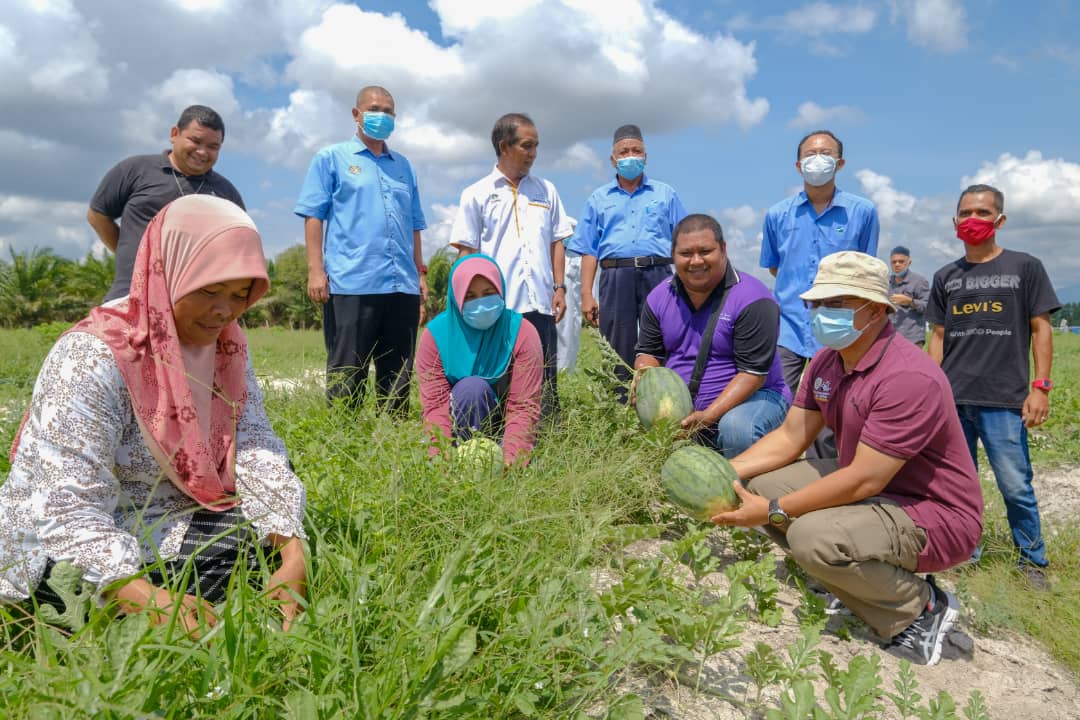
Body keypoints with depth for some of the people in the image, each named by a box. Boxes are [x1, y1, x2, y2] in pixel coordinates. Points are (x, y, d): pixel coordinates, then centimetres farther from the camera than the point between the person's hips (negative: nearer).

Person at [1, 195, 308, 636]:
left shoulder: (226, 347, -3)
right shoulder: (90, 358, -23)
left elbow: (256, 450, -15)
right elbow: (69, 509, -30)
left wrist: (293, 557, -30)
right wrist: (154, 601, -45)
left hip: (166, 528, 6)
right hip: (67, 553, -6)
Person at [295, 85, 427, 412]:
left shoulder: (403, 165, 22)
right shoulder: (331, 158, 9)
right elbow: (314, 216, 2)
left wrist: (420, 272, 14)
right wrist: (316, 271, -9)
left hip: (402, 286, 5)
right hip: (351, 284, -4)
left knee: (398, 378, 7)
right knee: (346, 377, -2)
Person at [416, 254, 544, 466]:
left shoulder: (521, 332, -13)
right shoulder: (435, 334, -11)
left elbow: (524, 406, -18)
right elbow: (435, 404, -16)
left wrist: (511, 459, -33)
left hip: (503, 430, 0)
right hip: (459, 429, 0)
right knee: (471, 386, -31)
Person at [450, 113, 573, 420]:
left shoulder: (546, 191, 15)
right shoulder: (476, 195, 5)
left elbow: (556, 242, 16)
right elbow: (466, 252, 3)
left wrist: (559, 288, 6)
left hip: (541, 304, 3)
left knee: (545, 383, 5)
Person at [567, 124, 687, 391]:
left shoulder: (665, 194, 16)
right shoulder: (599, 198, 17)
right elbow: (589, 251, 11)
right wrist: (586, 295, 1)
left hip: (657, 276, 0)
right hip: (615, 279, 1)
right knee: (617, 356, 1)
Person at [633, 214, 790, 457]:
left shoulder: (752, 300, -15)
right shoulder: (659, 297, 3)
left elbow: (753, 372, -17)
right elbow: (648, 353, 10)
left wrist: (709, 416, -27)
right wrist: (645, 374, -16)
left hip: (751, 396, -4)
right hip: (680, 407, 5)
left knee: (737, 428, -36)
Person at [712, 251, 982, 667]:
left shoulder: (908, 378, -27)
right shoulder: (827, 361, 0)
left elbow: (864, 480, -28)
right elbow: (790, 438, 3)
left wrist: (772, 511, -25)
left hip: (934, 516, -9)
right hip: (868, 490, 9)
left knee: (814, 536, -33)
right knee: (757, 482, -3)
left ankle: (921, 609, -4)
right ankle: (852, 580, 7)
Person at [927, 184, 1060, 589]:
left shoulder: (1025, 268, 3)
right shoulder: (946, 278, 12)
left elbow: (1041, 329, 2)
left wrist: (1041, 387, -6)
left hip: (1004, 400, -3)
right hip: (952, 400, 3)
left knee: (1016, 486, -1)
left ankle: (1033, 559, 17)